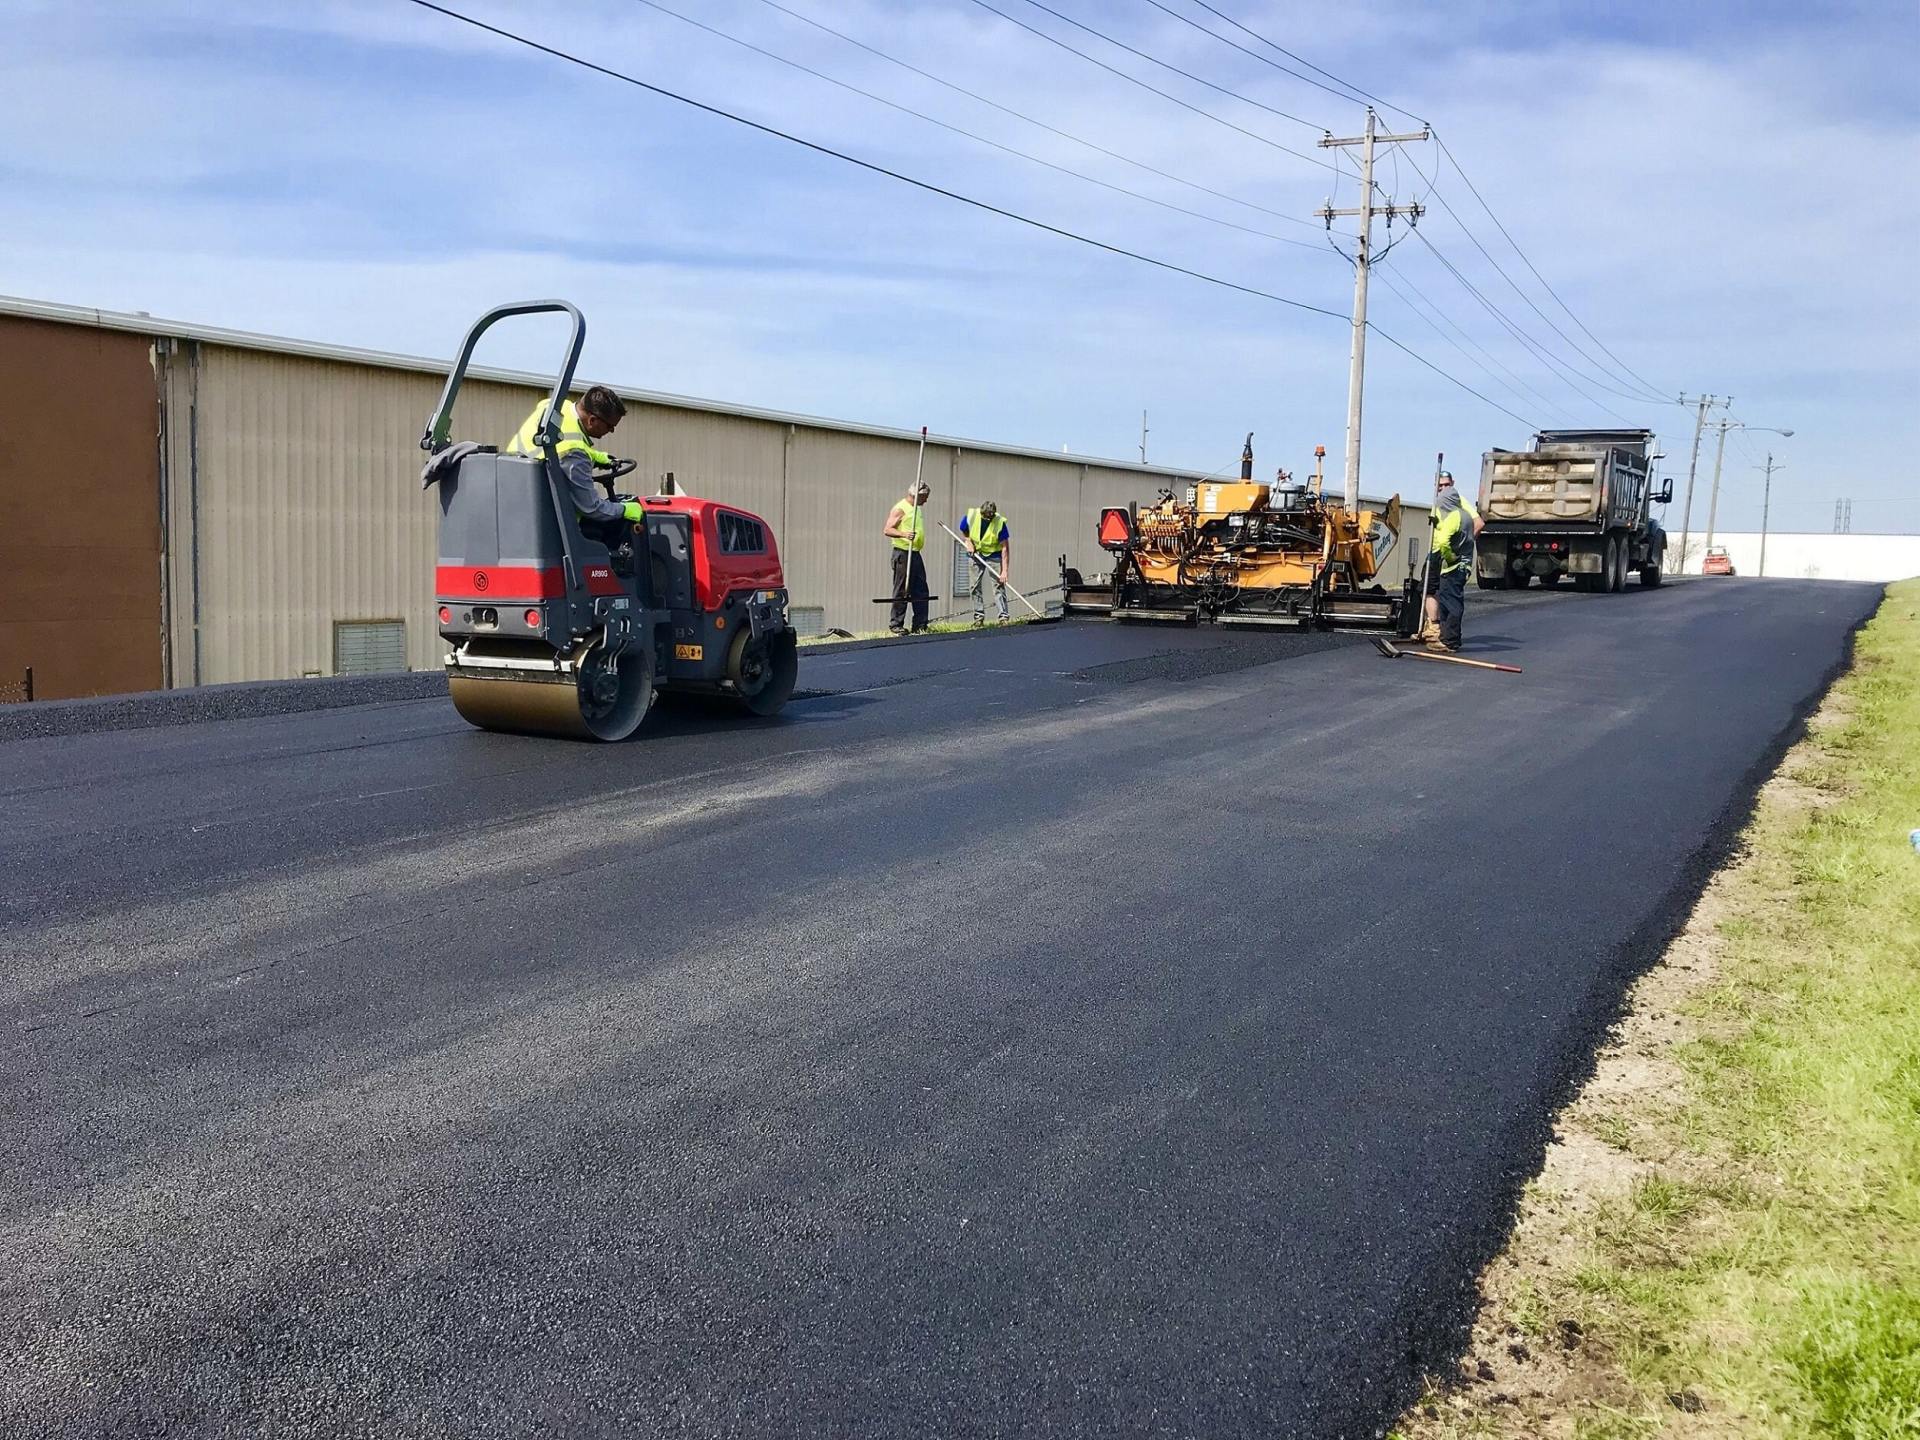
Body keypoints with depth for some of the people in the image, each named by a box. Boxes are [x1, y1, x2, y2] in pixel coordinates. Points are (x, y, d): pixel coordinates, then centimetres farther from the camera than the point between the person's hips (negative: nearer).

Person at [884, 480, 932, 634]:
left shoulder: (918, 508, 18)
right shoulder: (900, 508, -10)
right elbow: (887, 530, -18)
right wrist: (903, 534, -33)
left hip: (916, 554, 9)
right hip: (903, 553, -9)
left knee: (921, 591, 7)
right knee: (901, 591, -5)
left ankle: (920, 624, 11)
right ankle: (896, 625, 1)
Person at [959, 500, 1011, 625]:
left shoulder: (1000, 522, -25)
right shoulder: (970, 516, -19)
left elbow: (1005, 548, -25)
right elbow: (963, 531, 5)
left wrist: (1004, 571, -29)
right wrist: (968, 542, -14)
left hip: (994, 555, -3)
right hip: (976, 553, 3)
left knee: (999, 584, -10)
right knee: (974, 586, 0)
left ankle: (1003, 616, -9)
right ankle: (979, 616, 8)